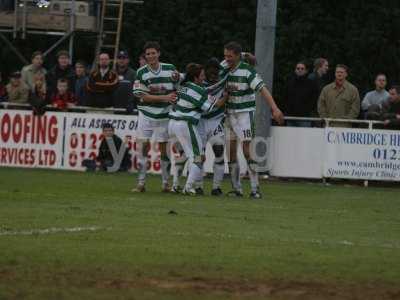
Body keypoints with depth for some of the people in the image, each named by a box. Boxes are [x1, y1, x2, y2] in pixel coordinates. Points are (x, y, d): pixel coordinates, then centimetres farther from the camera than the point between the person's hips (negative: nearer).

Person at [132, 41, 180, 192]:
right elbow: (143, 95, -10)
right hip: (146, 114, -1)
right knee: (143, 146, -6)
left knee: (164, 149, 4)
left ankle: (166, 183, 13)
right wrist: (164, 97, -17)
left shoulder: (170, 69, 0)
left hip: (164, 115, 1)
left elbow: (178, 89, 15)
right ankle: (141, 183, 0)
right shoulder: (141, 72, -4)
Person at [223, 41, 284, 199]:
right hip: (230, 113, 6)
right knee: (231, 151, 4)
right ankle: (236, 188, 11)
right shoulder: (224, 67, 0)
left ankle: (255, 188, -7)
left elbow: (263, 90, -23)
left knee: (247, 150, -11)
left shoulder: (247, 71, -17)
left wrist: (275, 109, -33)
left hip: (245, 112, -6)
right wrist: (227, 89, -3)